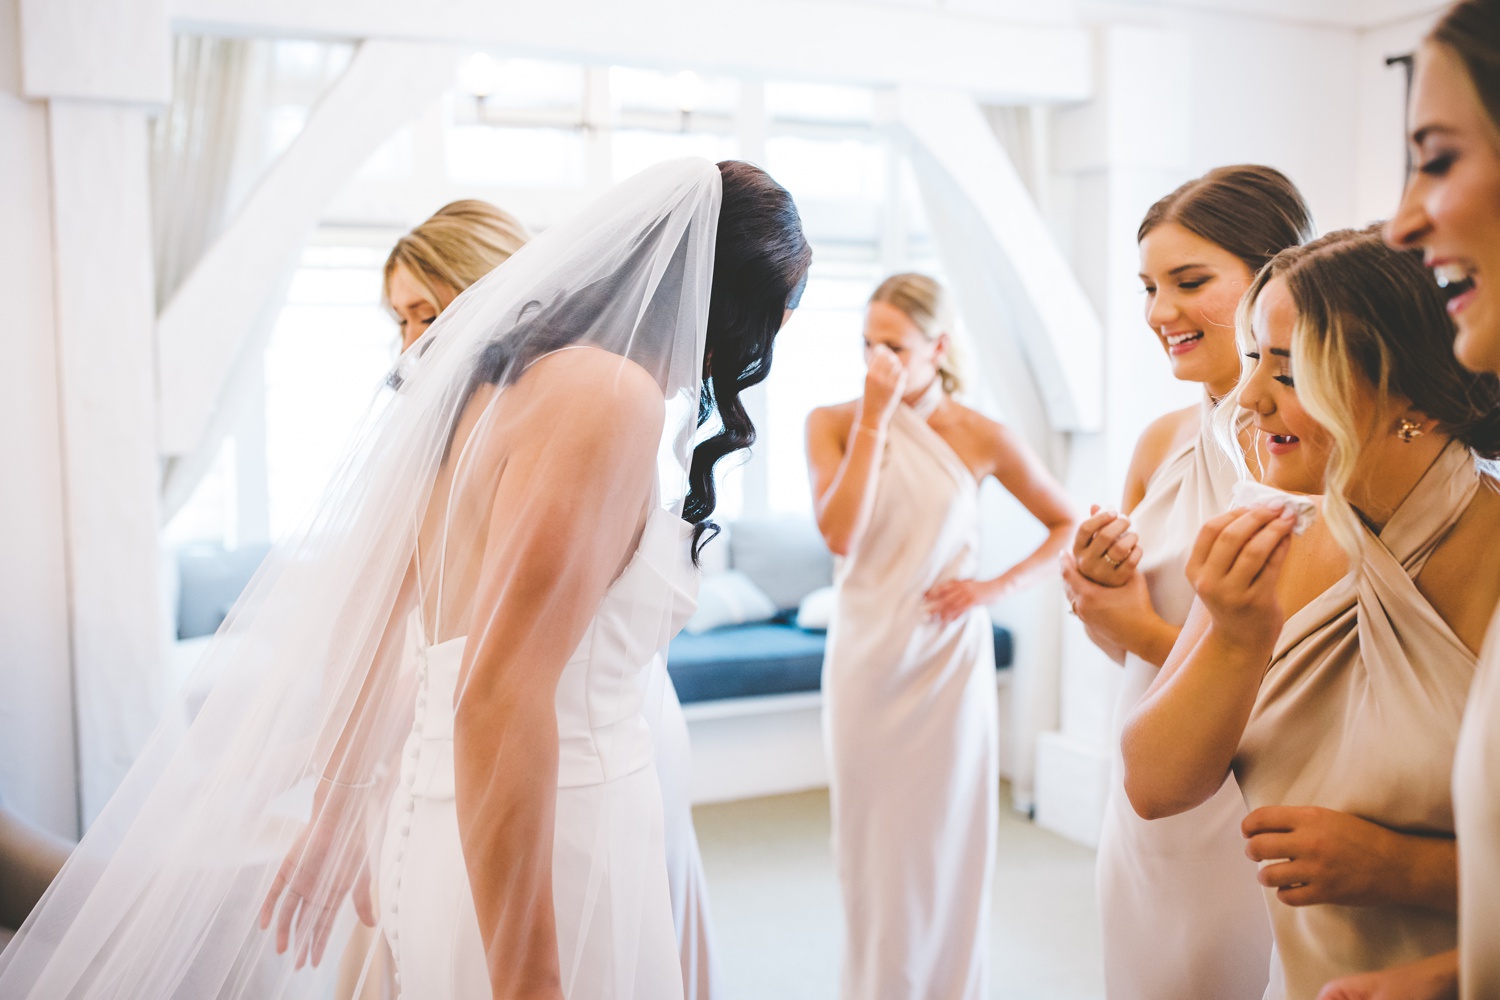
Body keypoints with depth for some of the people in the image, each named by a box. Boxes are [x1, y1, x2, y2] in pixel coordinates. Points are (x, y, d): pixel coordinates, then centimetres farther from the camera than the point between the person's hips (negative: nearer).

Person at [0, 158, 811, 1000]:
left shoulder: (497, 376, 8)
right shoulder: (609, 396, -19)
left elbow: (363, 618, 13)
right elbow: (501, 702, -27)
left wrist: (337, 811, 22)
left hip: (440, 827, 9)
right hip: (542, 864, -9)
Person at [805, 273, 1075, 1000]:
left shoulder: (981, 438, -4)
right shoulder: (832, 424, -2)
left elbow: (1067, 524, 5)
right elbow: (839, 534, -17)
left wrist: (998, 587, -8)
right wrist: (875, 417, -18)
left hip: (947, 659, -1)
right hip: (864, 658, 1)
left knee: (943, 838, 8)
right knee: (869, 838, 11)